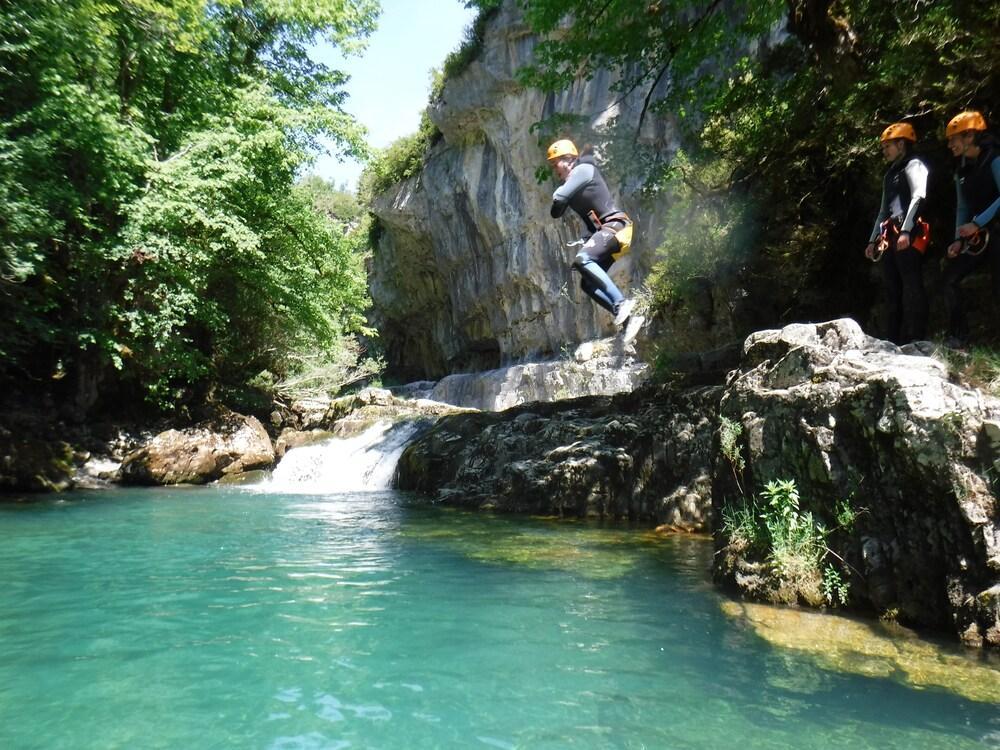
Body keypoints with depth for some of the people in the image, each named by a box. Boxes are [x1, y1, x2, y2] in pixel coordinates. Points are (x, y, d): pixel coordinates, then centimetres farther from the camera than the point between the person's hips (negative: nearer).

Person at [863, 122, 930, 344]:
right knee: (892, 289, 7)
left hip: (909, 236, -9)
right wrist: (873, 239, 22)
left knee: (911, 286, -12)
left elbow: (919, 197, -14)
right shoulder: (891, 173, 26)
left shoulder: (914, 165, 1)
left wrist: (905, 231, -24)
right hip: (889, 238, 9)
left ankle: (917, 340, -14)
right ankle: (894, 340, 11)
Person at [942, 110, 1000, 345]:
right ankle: (958, 335, 3)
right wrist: (959, 240, 3)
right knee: (951, 277, -3)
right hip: (977, 237, 7)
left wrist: (977, 223, -23)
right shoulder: (962, 171, 12)